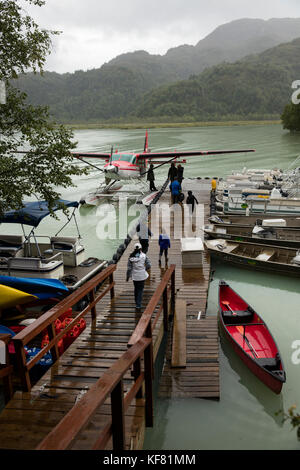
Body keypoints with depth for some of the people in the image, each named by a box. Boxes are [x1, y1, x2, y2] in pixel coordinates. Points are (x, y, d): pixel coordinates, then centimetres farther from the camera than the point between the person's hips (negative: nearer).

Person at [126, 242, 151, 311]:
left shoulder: (131, 257, -7)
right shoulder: (144, 256, -10)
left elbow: (129, 268, -5)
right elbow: (148, 265, -9)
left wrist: (127, 276, 5)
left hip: (134, 276, 2)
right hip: (142, 275, -2)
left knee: (136, 289, 20)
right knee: (140, 290, 6)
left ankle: (137, 304, 33)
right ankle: (138, 305, -1)